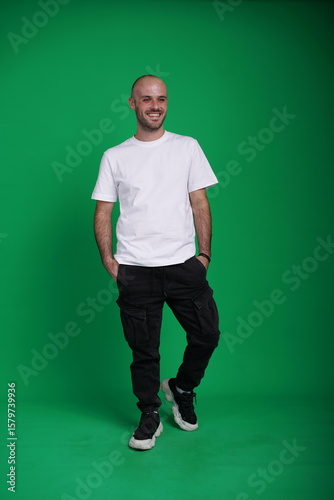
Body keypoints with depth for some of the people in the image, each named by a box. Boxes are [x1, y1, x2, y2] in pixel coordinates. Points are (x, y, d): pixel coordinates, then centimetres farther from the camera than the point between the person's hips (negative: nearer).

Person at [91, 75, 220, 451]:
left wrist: (205, 253, 0)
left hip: (183, 263, 1)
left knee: (207, 335, 1)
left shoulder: (187, 147, 8)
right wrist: (107, 258, -4)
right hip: (134, 269, 0)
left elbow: (200, 204, 6)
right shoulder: (114, 156, 7)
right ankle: (149, 416, 28)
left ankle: (181, 389, 30)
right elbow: (102, 212, 7)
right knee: (143, 349, 7)